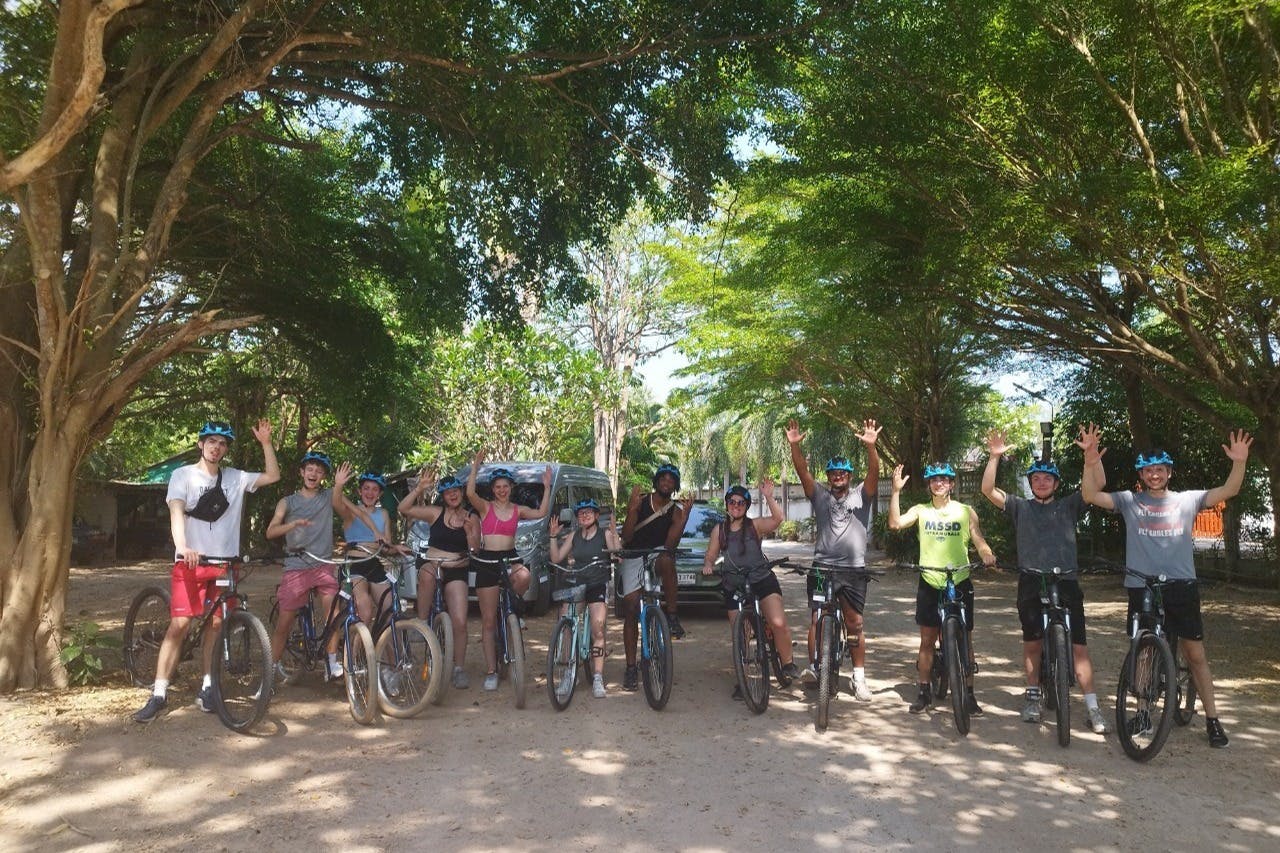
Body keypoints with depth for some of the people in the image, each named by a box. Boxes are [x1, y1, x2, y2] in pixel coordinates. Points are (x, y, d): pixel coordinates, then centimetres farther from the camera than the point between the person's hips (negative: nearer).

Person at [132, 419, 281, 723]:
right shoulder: (183, 475, 0)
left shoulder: (236, 478, 9)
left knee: (216, 624, 6)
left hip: (225, 562, 3)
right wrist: (182, 547, -31)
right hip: (190, 561, -3)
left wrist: (266, 443, -3)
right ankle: (159, 694, -3)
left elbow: (273, 476, 6)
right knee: (179, 624, -9)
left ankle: (207, 687, 17)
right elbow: (176, 512, -14)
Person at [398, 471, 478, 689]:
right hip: (432, 564, 0)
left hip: (457, 572, 1)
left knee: (459, 622, -11)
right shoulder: (435, 513, 4)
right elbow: (403, 509, -5)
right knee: (427, 572, -41)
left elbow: (476, 551, -2)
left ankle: (459, 669, 4)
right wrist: (419, 489, -12)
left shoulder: (471, 519, 4)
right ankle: (421, 622, -25)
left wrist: (469, 532, -19)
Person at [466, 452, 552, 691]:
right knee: (488, 620, 0)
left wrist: (547, 487, -7)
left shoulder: (518, 510, 9)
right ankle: (491, 672, 9)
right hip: (486, 561, -1)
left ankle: (512, 606, -3)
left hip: (510, 558, 1)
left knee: (524, 577, -38)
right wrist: (475, 467, -20)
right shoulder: (485, 507, 1)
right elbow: (470, 493, -19)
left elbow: (541, 512, -5)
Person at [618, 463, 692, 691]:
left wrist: (684, 517, -19)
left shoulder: (675, 510, 2)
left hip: (658, 555, 0)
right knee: (630, 608, -7)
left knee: (666, 560, -38)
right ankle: (631, 667, 3)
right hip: (633, 558, 0)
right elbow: (626, 537, -8)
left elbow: (670, 545, -10)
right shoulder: (640, 501, -1)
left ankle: (672, 615, -25)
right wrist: (632, 510, -22)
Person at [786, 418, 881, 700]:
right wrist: (794, 445, -20)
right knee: (816, 619, 4)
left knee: (855, 622, 3)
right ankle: (813, 666, 15)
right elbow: (802, 471, -4)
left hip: (853, 570, -1)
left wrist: (871, 446, -28)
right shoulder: (820, 495, 9)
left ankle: (859, 676, 11)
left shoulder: (861, 496, 6)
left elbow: (874, 473, -10)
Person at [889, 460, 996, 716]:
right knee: (927, 639, 8)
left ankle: (968, 694, 16)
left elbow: (979, 542, -2)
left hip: (960, 583, -1)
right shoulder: (920, 511, 1)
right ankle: (924, 692, 19)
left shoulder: (965, 511, 1)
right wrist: (896, 491, -21)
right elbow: (895, 523, -14)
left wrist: (988, 556, -25)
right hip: (930, 583, 1)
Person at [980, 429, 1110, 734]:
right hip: (1032, 583, 0)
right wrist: (995, 457, -14)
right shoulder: (1020, 507, 8)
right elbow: (988, 490, -3)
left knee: (1079, 645, -4)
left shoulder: (1069, 506, 10)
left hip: (1066, 582, 0)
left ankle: (1092, 706, 1)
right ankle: (1033, 695, 26)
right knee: (1032, 642, 10)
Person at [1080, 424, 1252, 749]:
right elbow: (1090, 495, -8)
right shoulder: (1129, 501, 3)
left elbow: (1228, 491, -1)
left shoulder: (1187, 500, 6)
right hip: (1142, 588, 0)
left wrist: (1240, 462, -20)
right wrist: (1091, 461, -24)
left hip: (1182, 587, 0)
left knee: (1195, 654, 5)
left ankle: (1212, 719, 16)